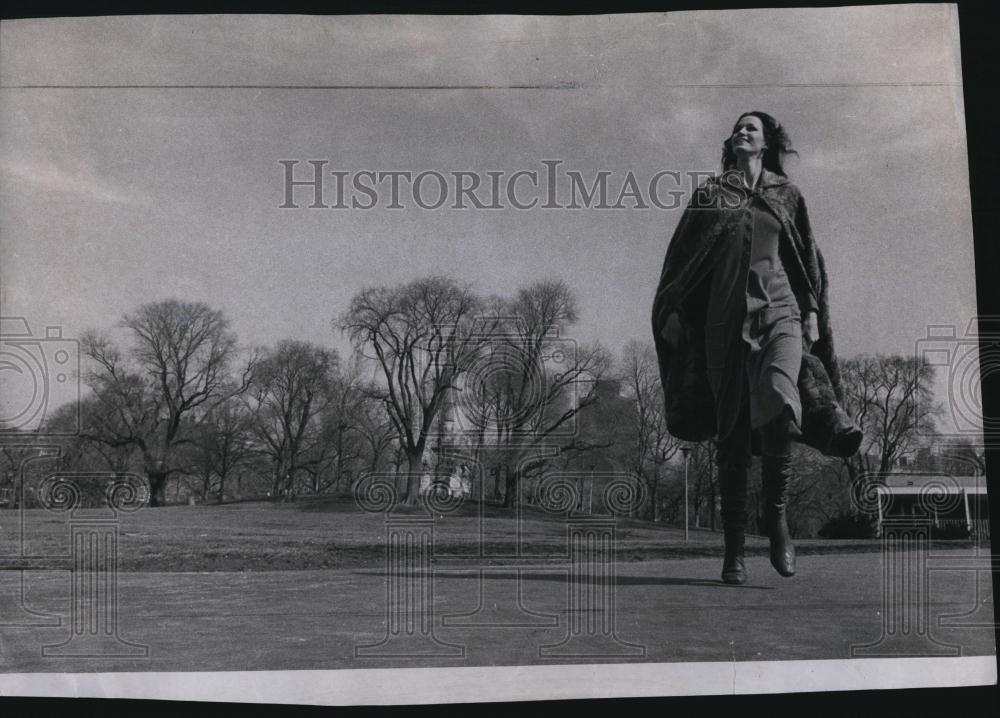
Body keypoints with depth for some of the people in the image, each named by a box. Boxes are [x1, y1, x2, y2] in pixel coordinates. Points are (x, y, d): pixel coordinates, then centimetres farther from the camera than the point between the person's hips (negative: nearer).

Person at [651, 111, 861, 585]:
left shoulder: (787, 195, 17)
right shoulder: (710, 195, 16)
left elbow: (808, 259, 18)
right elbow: (681, 256, 13)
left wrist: (812, 311, 8)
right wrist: (672, 309, 2)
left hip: (779, 310, -1)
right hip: (726, 315, 1)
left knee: (778, 405, -29)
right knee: (732, 432, -2)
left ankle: (777, 514, -9)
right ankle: (734, 550, 4)